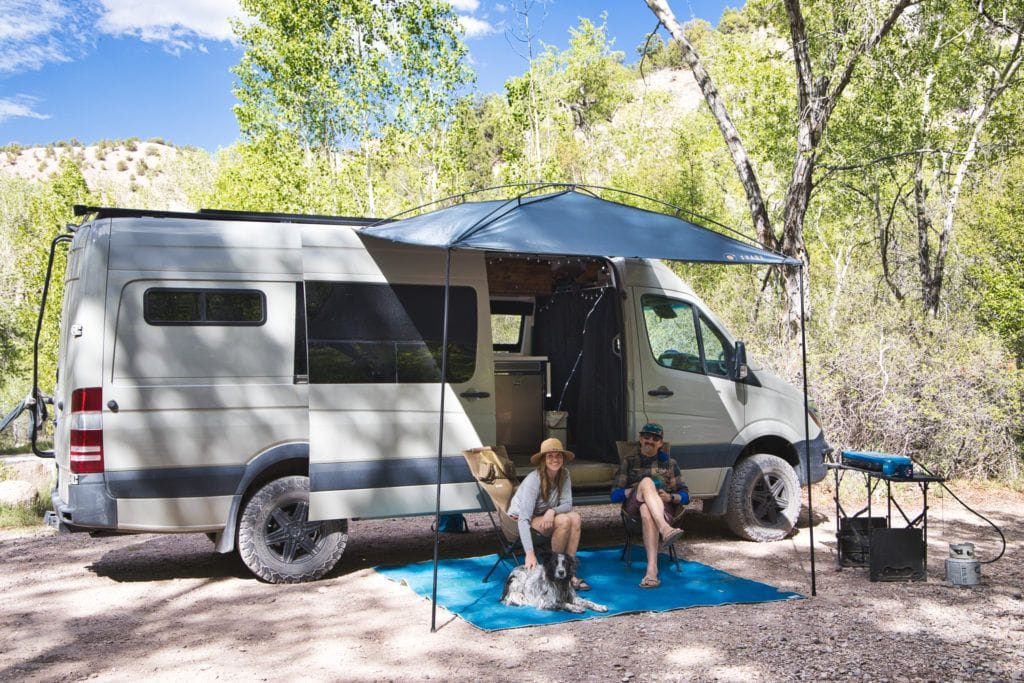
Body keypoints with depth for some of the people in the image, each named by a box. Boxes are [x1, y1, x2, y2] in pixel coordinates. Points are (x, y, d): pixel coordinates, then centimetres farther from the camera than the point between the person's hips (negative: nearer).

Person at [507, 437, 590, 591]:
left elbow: (567, 504, -10)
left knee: (575, 517, -20)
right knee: (564, 520, -27)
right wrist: (530, 554, -41)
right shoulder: (533, 480, -28)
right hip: (520, 519, -6)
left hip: (545, 516, 6)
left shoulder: (564, 475, -10)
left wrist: (552, 511, -33)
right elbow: (524, 519, -33)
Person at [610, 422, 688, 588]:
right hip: (634, 507, 0)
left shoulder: (669, 463, 20)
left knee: (646, 511, -40)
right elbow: (615, 495, 8)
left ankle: (652, 570, -55)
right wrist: (634, 490, -10)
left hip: (664, 507, 0)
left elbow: (685, 495, 14)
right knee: (646, 481, -35)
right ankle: (665, 530, -57)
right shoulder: (629, 461, 18)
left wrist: (670, 497, -9)